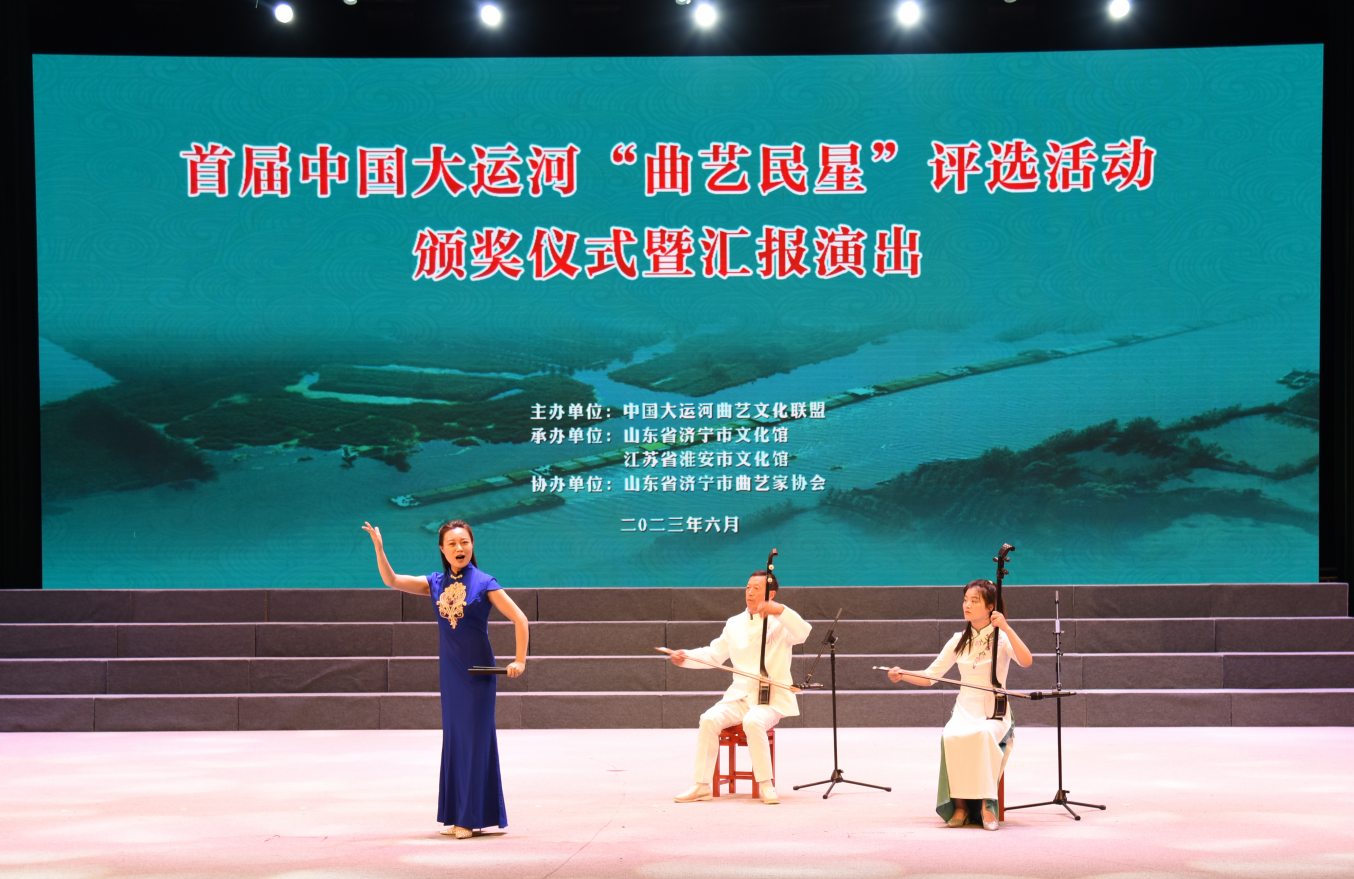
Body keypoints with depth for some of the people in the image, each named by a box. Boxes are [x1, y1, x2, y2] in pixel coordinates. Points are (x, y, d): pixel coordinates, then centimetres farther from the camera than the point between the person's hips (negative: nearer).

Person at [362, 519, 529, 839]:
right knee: (454, 739, 9)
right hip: (450, 672, 5)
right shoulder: (436, 583, 6)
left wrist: (520, 661, -12)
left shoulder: (483, 583, -7)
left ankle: (473, 817, 2)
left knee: (475, 739, -3)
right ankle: (456, 815, 16)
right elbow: (391, 580, 1)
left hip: (478, 672, -5)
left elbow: (519, 619, -8)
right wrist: (379, 547, -10)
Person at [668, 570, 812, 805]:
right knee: (709, 719, -24)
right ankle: (701, 784, -19)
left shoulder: (780, 623, 0)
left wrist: (779, 611, -37)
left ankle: (766, 784, -24)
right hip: (739, 696, 5)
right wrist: (686, 657, 4)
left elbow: (802, 633, -22)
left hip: (772, 699, -5)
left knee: (753, 722, -37)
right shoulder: (735, 624, 17)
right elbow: (714, 655, 21)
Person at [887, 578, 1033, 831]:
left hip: (995, 713, -3)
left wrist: (1005, 627, -24)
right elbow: (929, 677, 11)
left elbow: (1026, 661, -21)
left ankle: (987, 803, -29)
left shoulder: (1002, 637, 0)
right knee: (951, 736, -33)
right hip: (965, 709, 3)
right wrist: (902, 675, -7)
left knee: (982, 734, -39)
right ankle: (959, 805, -23)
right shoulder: (959, 641, 12)